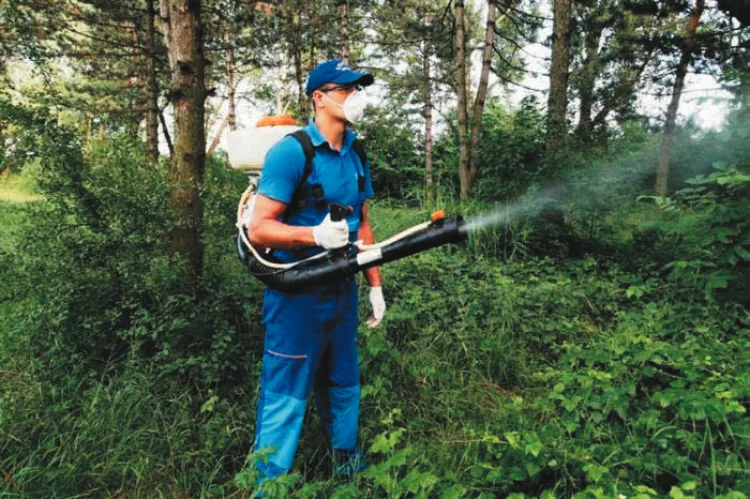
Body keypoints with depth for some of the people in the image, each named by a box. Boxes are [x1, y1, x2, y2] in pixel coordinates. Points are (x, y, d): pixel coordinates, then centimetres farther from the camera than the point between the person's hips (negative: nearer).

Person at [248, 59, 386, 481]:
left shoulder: (356, 156, 7)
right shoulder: (291, 152, -14)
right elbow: (259, 228, -17)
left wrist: (376, 286, 10)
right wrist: (316, 235, -32)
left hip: (342, 291, 7)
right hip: (298, 294, -7)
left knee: (344, 389, 21)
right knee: (285, 399, 2)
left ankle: (349, 471, 41)